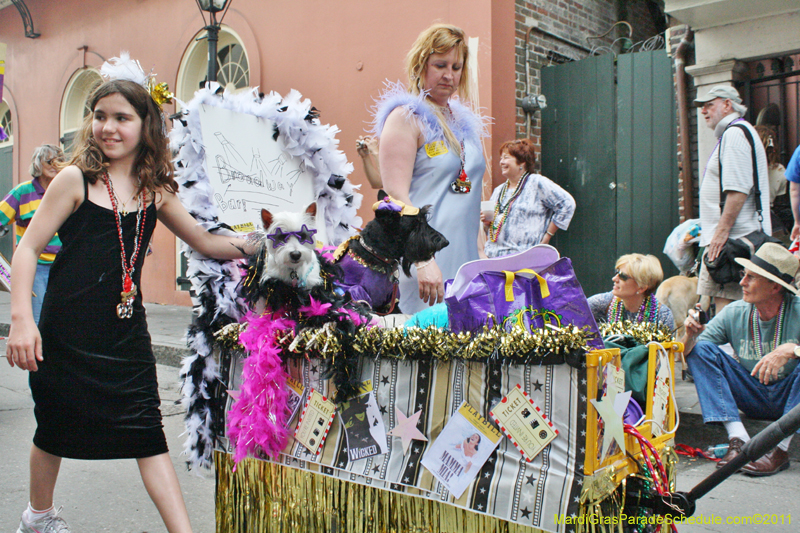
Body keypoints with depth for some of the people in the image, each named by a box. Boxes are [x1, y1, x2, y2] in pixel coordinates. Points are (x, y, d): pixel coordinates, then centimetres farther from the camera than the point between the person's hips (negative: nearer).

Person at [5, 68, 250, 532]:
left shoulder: (156, 191, 4)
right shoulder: (75, 180, -7)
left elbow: (207, 242, 11)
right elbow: (29, 248, -8)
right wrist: (21, 319, -16)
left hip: (126, 333, 2)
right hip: (66, 332, -2)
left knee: (147, 432, 0)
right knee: (56, 427, 16)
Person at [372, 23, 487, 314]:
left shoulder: (465, 121, 18)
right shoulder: (406, 117, -5)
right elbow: (396, 195, -15)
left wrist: (482, 256, 19)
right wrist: (422, 261, -23)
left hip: (465, 257, 7)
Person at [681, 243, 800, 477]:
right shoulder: (735, 313, -9)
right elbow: (684, 352, -10)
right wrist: (691, 336, -31)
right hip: (753, 397, 3)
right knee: (700, 349, -14)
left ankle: (780, 448, -26)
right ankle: (739, 440, -23)